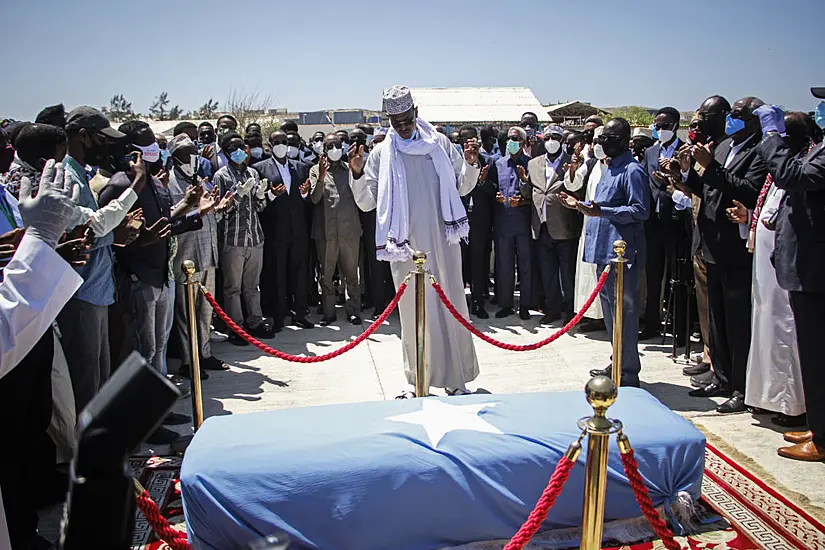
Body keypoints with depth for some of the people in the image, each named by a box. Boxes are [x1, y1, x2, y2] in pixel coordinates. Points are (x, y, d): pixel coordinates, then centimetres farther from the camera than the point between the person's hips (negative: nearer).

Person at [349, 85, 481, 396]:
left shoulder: (439, 143, 6)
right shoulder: (381, 153, 3)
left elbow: (462, 187, 13)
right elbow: (366, 202, 2)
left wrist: (470, 165, -5)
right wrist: (357, 174, -13)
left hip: (442, 241, 1)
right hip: (405, 245, -1)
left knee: (451, 306, 4)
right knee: (414, 311, 4)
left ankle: (455, 378, 17)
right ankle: (419, 381, 17)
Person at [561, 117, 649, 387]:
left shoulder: (632, 170, -12)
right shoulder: (609, 168, 19)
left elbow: (640, 210, -19)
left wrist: (601, 211, -26)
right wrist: (580, 205, 18)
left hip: (622, 253, -10)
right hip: (605, 249, 10)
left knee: (623, 312, -5)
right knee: (610, 310, 17)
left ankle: (628, 374, 4)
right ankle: (618, 365, 30)